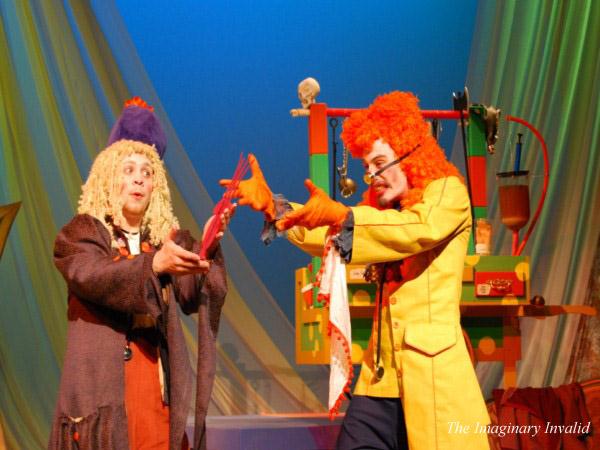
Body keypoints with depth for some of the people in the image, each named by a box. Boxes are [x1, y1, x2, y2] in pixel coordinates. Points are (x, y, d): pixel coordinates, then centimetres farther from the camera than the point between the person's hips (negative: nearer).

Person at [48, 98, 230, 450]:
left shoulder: (168, 237, 12)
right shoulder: (81, 233, 5)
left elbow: (193, 296, -3)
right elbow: (91, 276, -17)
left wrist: (207, 248, -22)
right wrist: (154, 263, -32)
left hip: (160, 379, 3)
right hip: (103, 379, -2)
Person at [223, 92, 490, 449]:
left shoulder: (448, 192, 1)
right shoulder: (382, 212, 22)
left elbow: (417, 229, -19)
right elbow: (325, 237, 15)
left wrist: (340, 215, -26)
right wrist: (272, 205, 2)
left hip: (434, 369, -6)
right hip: (382, 374, 7)